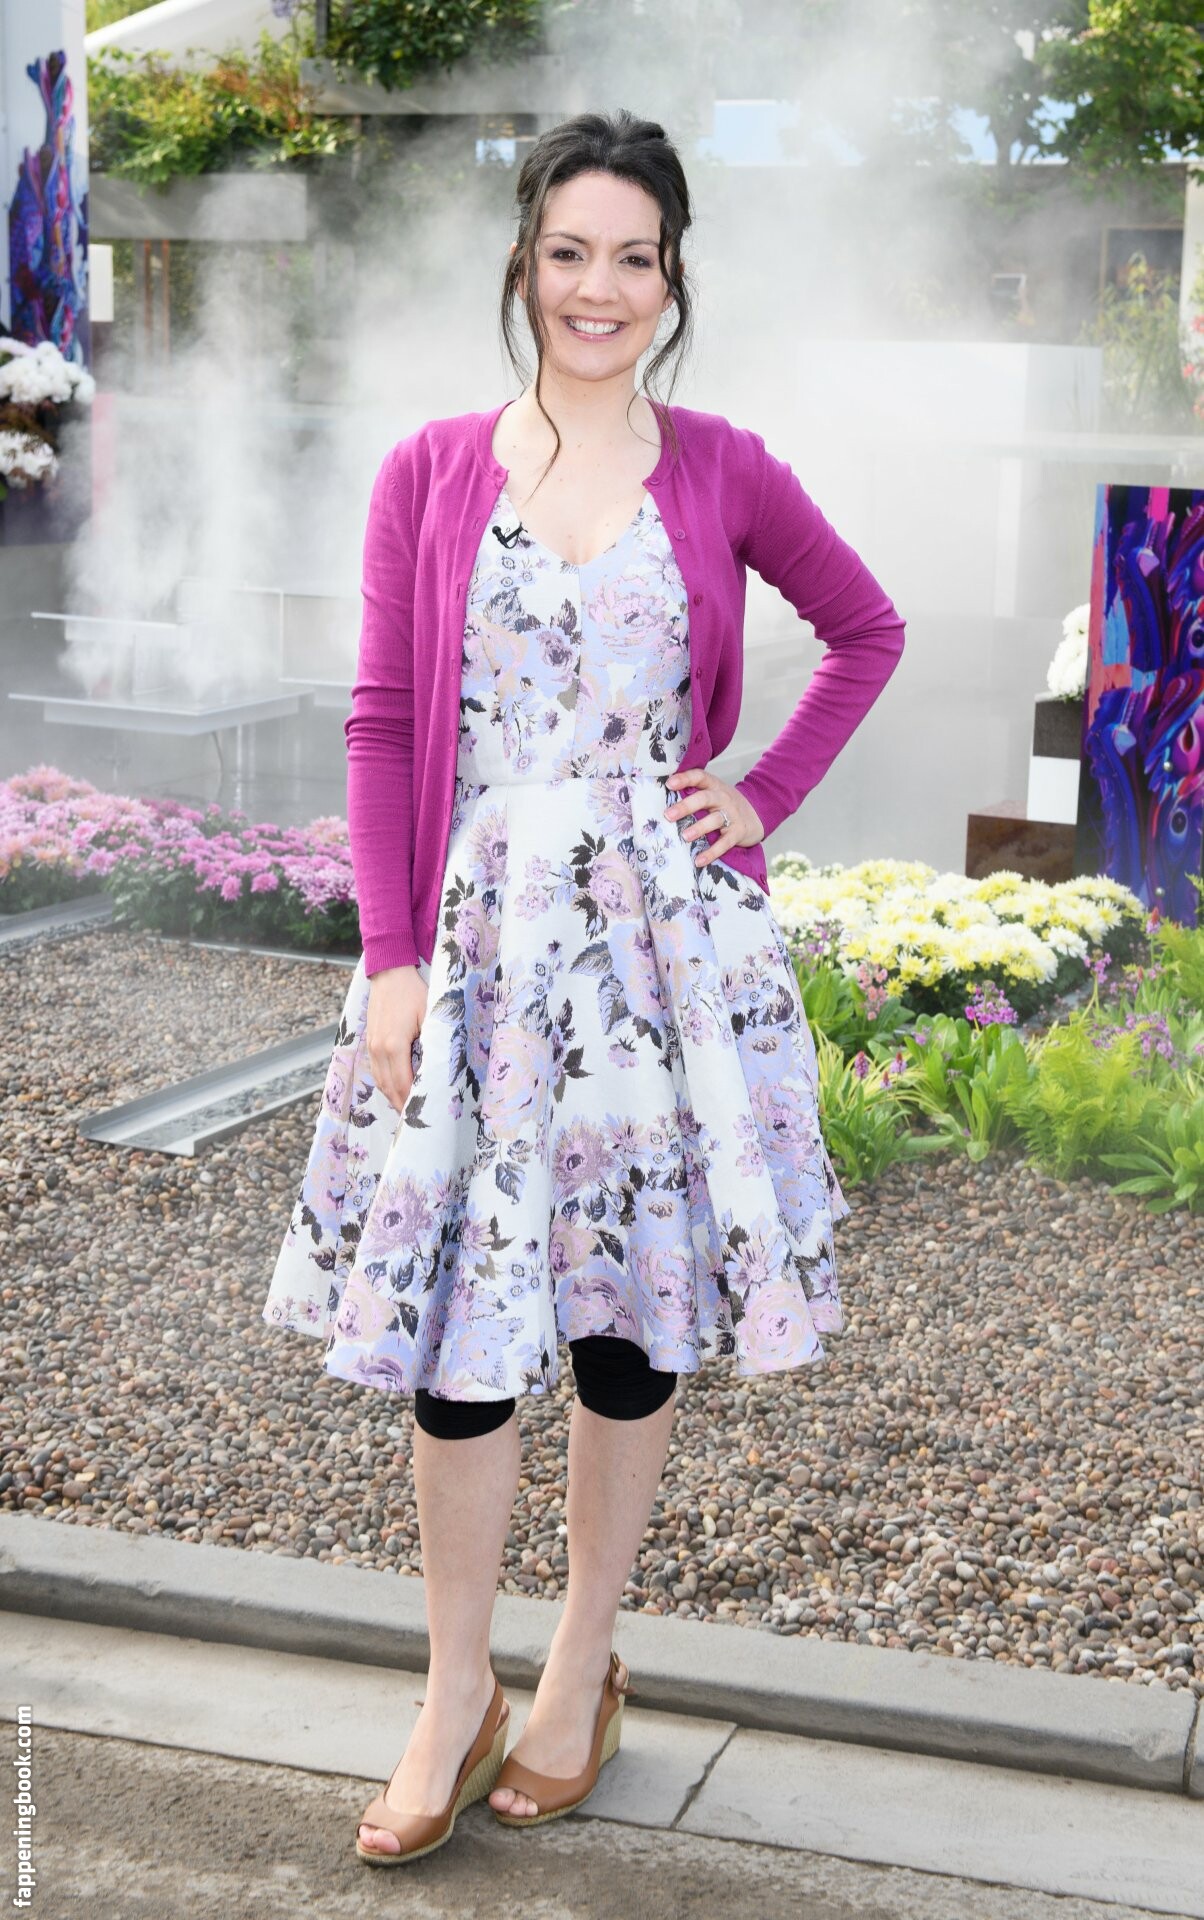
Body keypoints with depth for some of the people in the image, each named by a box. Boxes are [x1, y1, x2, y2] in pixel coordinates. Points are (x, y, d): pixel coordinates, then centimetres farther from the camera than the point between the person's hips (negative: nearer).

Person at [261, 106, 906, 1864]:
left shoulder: (724, 473, 1)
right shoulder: (432, 474, 1)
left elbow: (870, 630, 14)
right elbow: (383, 722, 0)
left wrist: (767, 800, 3)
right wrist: (391, 959, -6)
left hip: (666, 930, 0)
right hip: (477, 928, 0)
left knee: (634, 1316, 8)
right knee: (456, 1324, 1)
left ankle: (581, 1676, 26)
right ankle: (456, 1704, 19)